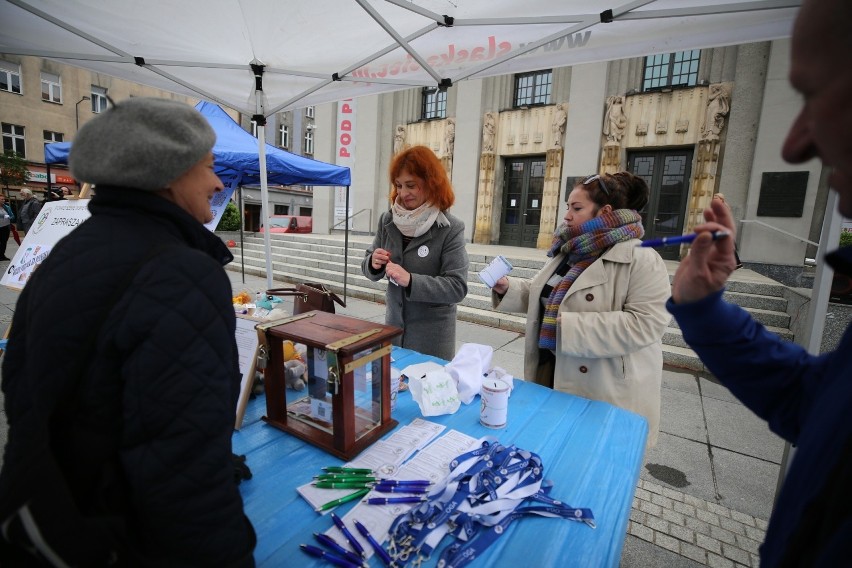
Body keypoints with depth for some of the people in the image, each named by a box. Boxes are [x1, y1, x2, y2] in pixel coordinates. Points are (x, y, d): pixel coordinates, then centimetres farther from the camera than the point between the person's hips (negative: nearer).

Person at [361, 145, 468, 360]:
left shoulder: (450, 229, -14)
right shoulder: (388, 220, -1)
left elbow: (457, 287, -17)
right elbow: (368, 268, 8)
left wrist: (410, 280, -27)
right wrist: (373, 264, -14)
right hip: (393, 324, 4)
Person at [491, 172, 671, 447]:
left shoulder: (642, 259, -17)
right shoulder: (569, 252, 8)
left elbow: (644, 324, -25)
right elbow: (543, 295, 15)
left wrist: (570, 326, -28)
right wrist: (507, 288, -3)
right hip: (555, 374, 7)